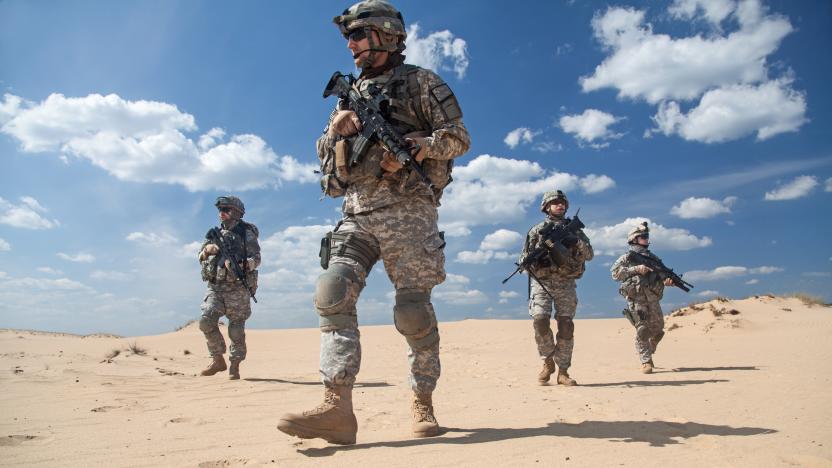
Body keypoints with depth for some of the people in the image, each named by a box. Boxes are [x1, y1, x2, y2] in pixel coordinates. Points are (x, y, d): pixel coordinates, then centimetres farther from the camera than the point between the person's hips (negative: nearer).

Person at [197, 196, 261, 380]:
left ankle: (235, 367, 9)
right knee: (206, 321, -9)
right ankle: (218, 360, 6)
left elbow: (256, 259, -7)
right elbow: (201, 258, 18)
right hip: (215, 287, 5)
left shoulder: (247, 233, 1)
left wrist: (239, 265, -25)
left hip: (237, 288, -4)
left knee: (236, 328, -2)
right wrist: (207, 249, -4)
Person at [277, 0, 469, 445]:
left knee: (413, 311, -5)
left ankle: (423, 403, 10)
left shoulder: (421, 82, 9)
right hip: (357, 214, 5)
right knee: (333, 294, -13)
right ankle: (337, 407, -16)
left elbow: (458, 137, 2)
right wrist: (336, 129, 2)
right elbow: (325, 155, 23)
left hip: (406, 210, -5)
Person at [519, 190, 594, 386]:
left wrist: (577, 243, -11)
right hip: (542, 281, -2)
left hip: (566, 283, 2)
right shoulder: (537, 230, 8)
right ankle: (548, 361, 2)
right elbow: (524, 258, 5)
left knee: (566, 326, -3)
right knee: (540, 319, -19)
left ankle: (563, 372, 6)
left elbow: (590, 254, 9)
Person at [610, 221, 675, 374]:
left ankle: (648, 354, 34)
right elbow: (615, 273, -10)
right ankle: (646, 362, -4)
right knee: (642, 330, -10)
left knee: (657, 330, 10)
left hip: (653, 300, 5)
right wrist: (636, 269, -16)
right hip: (636, 300, -5)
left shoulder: (653, 258, 17)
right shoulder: (626, 258, 3)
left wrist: (667, 280, -7)